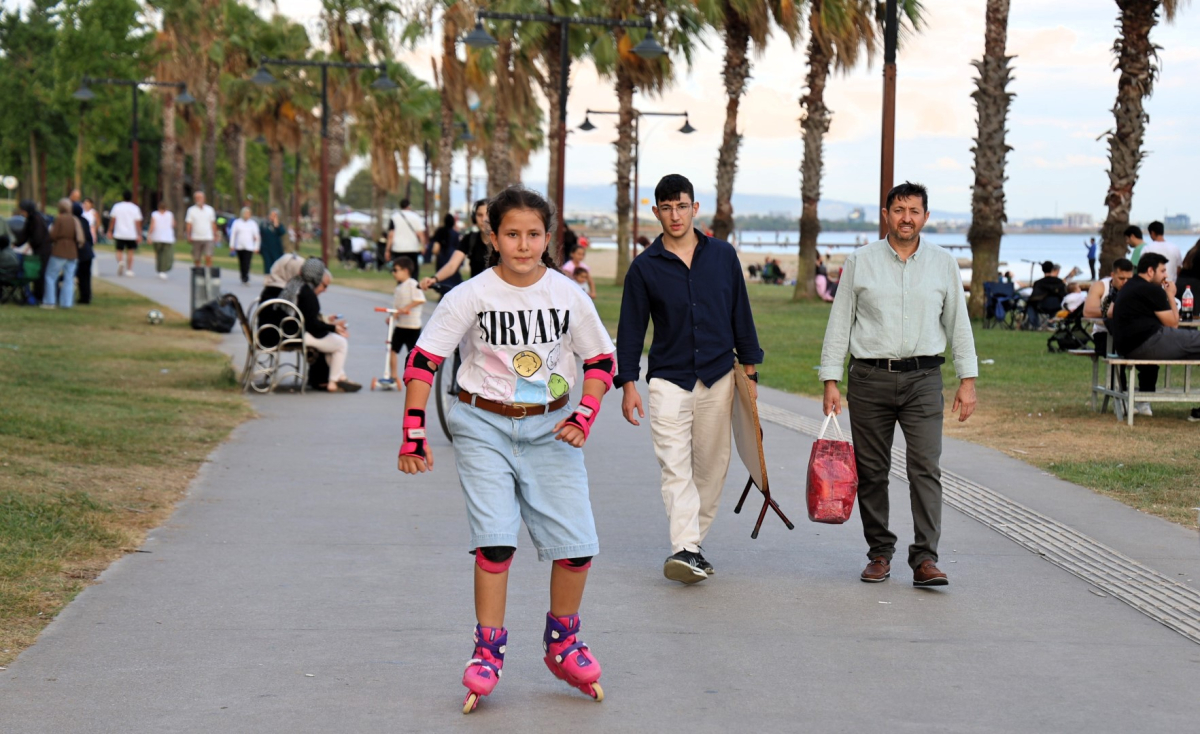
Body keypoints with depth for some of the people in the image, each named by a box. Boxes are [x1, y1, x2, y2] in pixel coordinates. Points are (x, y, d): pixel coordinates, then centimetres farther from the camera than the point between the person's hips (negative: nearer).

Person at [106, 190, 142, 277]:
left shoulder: (116, 206, 1)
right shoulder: (135, 208, -1)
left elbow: (112, 220, 2)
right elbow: (138, 223, -3)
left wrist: (110, 231, 9)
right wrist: (139, 235, 0)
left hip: (119, 234, 0)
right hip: (131, 234, 0)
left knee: (119, 251, 8)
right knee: (130, 252, 10)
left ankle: (120, 261, -22)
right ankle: (129, 270, 7)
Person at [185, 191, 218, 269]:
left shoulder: (210, 209, 8)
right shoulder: (191, 210, 3)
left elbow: (213, 224, 13)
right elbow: (189, 224, -1)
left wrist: (215, 235, 7)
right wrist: (189, 236, -11)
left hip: (208, 238, 0)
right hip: (196, 238, 0)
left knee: (208, 257, -13)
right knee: (196, 259, 6)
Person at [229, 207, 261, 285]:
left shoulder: (253, 223, 7)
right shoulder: (237, 222, 6)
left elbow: (257, 236, 9)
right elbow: (233, 234, 6)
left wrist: (256, 247, 4)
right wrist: (232, 245, 2)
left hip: (249, 247, -1)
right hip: (239, 246, 1)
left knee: (247, 264, -12)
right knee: (241, 264, 6)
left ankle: (245, 279, -16)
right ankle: (244, 278, 16)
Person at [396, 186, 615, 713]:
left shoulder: (568, 295, -2)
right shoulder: (472, 295, -8)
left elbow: (601, 361, 9)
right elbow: (422, 360, -6)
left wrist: (584, 416, -6)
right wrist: (413, 435, -10)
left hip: (549, 430, 2)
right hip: (484, 427, -2)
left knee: (577, 544, -4)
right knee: (495, 539, -13)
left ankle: (562, 644, 19)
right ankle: (487, 655, 3)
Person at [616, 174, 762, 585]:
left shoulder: (723, 255, 6)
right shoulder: (645, 266, 1)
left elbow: (741, 315, 11)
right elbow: (631, 328, 4)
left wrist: (749, 369, 9)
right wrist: (628, 384, -2)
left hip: (718, 379, 2)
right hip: (668, 378, -2)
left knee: (711, 466, 5)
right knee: (675, 468, -13)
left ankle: (691, 543, 15)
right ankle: (684, 549, -21)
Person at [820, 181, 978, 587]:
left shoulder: (943, 264, 8)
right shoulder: (859, 262, 5)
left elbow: (958, 324, 12)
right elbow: (839, 323, 6)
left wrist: (967, 380, 6)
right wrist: (830, 380, 1)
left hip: (923, 378, 0)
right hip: (869, 379, 0)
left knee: (925, 467, -10)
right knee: (871, 472, 4)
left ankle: (925, 558, -11)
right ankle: (880, 554, 15)